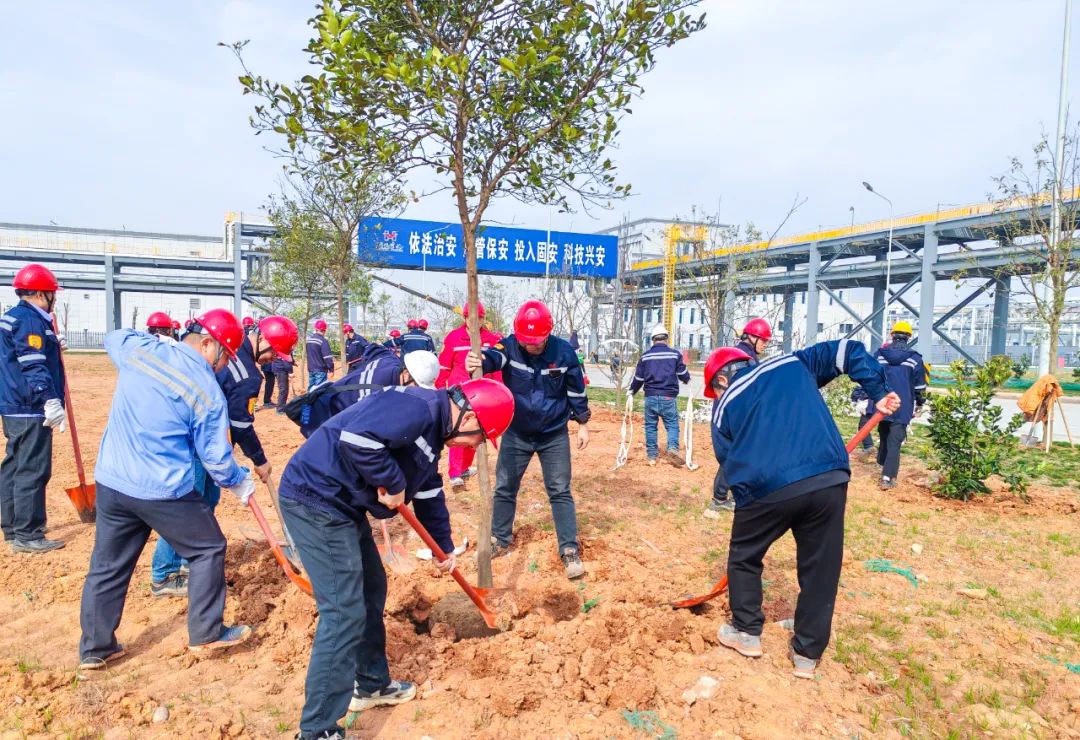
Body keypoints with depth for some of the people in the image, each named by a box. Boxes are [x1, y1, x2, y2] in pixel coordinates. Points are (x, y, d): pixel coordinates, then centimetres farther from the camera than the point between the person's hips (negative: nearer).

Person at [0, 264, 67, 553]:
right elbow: (33, 366, -24)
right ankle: (27, 535, -1)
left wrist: (50, 347, 26)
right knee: (32, 471, -6)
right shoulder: (31, 320, -14)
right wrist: (51, 402, -29)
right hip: (31, 410, -11)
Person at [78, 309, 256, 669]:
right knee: (208, 548, 13)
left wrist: (164, 344, 29)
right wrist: (239, 481, 9)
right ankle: (206, 633, 19)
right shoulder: (209, 392, -15)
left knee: (108, 565, 19)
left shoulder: (139, 348, -3)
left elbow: (113, 337, 24)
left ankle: (95, 648, 31)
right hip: (164, 491, -6)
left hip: (111, 482, 6)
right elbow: (217, 459, -9)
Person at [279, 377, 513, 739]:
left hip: (340, 504, 11)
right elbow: (356, 438, -33)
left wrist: (444, 546, 34)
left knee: (371, 588, 20)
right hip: (315, 497, -11)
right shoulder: (419, 408, -19)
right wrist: (393, 483, -19)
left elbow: (429, 491, 26)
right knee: (344, 612, -8)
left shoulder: (432, 429, 14)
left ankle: (371, 685, 37)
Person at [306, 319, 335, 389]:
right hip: (321, 370, -7)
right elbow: (327, 357, -18)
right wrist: (331, 369, -13)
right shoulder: (323, 340, -16)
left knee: (311, 388, 13)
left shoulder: (309, 338, 8)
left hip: (311, 369, 7)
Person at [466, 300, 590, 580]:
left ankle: (570, 551, 11)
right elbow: (493, 357, -41)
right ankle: (500, 541, 30)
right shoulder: (509, 346, -17)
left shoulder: (563, 351, -15)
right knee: (504, 488, 11)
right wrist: (478, 361, -65)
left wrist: (582, 424, 3)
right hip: (516, 434, 1)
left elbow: (576, 389, -2)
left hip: (554, 435, -1)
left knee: (560, 492, 2)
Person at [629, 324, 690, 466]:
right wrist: (687, 380, 30)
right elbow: (683, 374, 6)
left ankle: (652, 456, 15)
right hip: (668, 397, -2)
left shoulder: (645, 356, 4)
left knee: (650, 426, 11)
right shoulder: (675, 354, -1)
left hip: (651, 397, 2)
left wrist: (632, 391, 26)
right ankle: (673, 448, -19)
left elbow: (638, 377, 9)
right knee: (672, 425, 4)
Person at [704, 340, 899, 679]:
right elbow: (847, 350, 19)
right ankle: (807, 654, 29)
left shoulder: (724, 404, 16)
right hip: (830, 480, 3)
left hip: (766, 488, -2)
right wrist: (879, 392, 17)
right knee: (820, 567, 18)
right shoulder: (794, 364, 22)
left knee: (743, 558, 24)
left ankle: (746, 632, 35)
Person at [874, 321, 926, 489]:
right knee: (895, 441, -5)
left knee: (884, 436, 22)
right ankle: (887, 477, -11)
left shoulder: (879, 354, 3)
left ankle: (883, 464, 35)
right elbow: (920, 385, 2)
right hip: (902, 407, -3)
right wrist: (920, 404, 16)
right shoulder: (914, 358, -3)